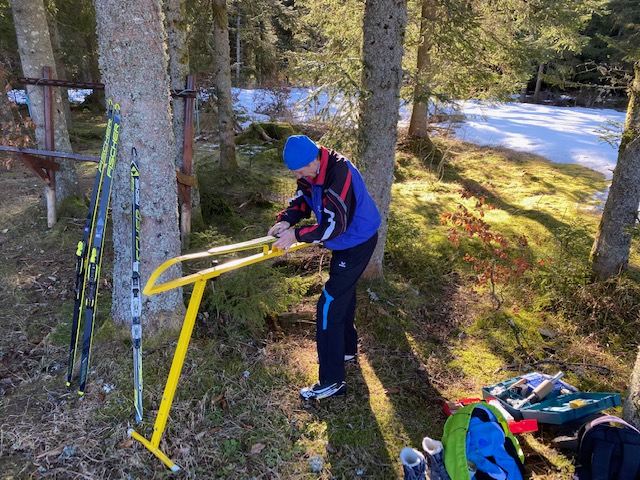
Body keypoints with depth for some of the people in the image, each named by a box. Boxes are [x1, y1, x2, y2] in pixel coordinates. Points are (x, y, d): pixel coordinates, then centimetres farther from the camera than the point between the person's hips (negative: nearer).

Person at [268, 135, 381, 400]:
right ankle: (347, 349, 48)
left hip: (357, 243, -10)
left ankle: (332, 381, 0)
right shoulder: (309, 171, -5)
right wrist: (285, 220, -16)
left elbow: (334, 225, -34)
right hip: (345, 241, 10)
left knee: (328, 308, -10)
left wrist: (296, 235, -31)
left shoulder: (339, 173, -33)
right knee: (343, 294, 25)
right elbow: (300, 201, 3)